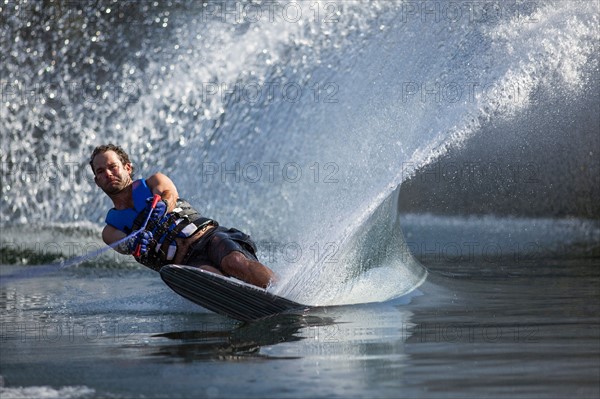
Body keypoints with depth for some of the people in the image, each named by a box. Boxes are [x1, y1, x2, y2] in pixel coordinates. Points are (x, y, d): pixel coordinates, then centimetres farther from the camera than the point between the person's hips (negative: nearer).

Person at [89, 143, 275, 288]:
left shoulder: (153, 182, 21)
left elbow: (170, 193, -3)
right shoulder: (111, 229, 21)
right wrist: (133, 245, -30)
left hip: (209, 235, 1)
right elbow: (121, 245, -3)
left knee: (233, 262, -34)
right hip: (186, 262, 0)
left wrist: (163, 205, -30)